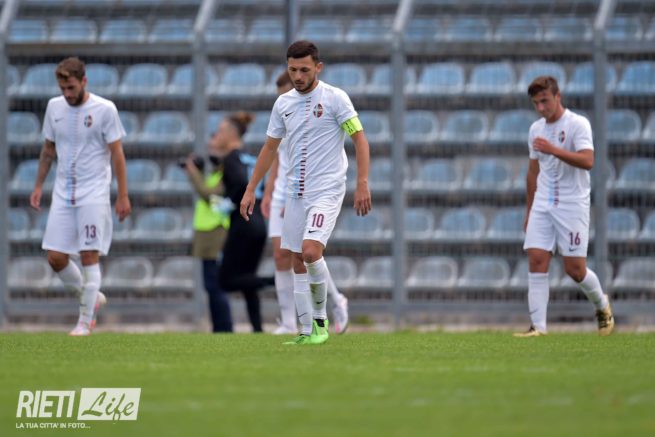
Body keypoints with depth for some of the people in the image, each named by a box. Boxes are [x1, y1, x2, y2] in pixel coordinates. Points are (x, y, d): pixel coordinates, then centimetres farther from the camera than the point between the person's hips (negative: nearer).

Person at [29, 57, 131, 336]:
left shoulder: (104, 109, -8)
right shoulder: (54, 107, 5)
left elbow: (117, 154, -5)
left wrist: (123, 196, -6)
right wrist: (38, 186, 14)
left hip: (94, 194, -5)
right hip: (63, 193, 5)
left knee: (89, 256, -7)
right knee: (56, 258, -1)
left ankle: (85, 321, 1)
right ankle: (92, 298, 23)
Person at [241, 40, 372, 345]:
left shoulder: (335, 98, -7)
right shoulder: (283, 103, 9)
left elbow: (360, 140, -7)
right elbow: (269, 149, 18)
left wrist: (362, 184, -16)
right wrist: (250, 190, 16)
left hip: (327, 190, -6)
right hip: (296, 192, 6)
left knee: (310, 251, -22)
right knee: (298, 262, 4)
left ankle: (320, 318, -4)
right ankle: (307, 331, 10)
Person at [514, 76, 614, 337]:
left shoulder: (578, 124, -9)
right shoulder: (536, 129, 11)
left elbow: (587, 161, -23)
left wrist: (554, 150, -32)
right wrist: (529, 210, 22)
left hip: (572, 205, -5)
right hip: (542, 205, 5)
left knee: (575, 269, -5)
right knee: (536, 262, -9)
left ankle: (602, 306, 24)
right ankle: (538, 326, -10)